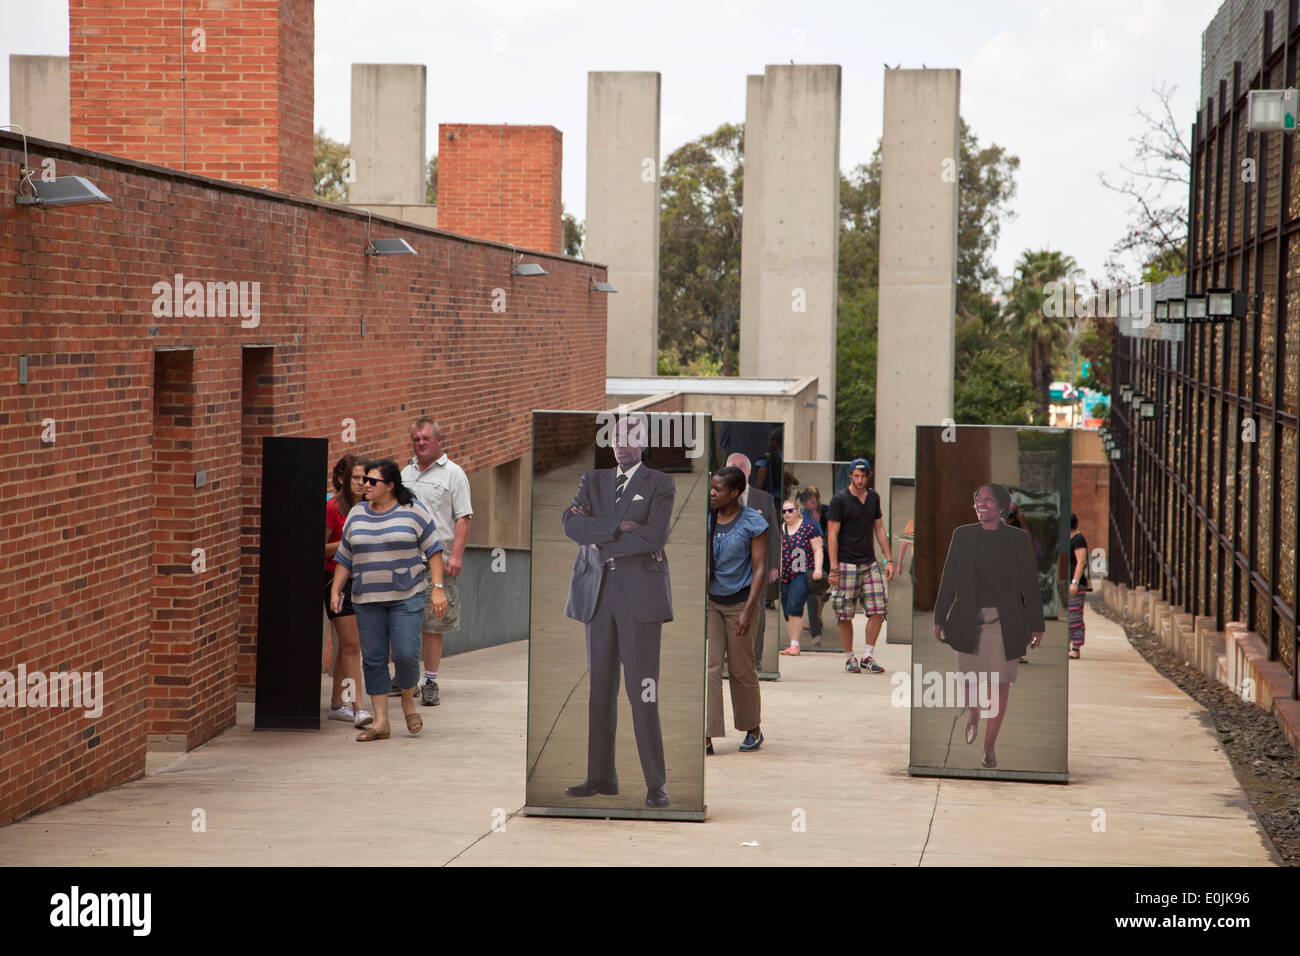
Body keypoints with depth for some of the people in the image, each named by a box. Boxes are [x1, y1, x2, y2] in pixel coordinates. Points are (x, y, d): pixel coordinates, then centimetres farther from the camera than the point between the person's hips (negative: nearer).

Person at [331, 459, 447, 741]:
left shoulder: (412, 511, -1)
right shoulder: (357, 514, 9)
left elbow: (433, 550, 0)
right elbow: (345, 557, 14)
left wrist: (438, 588, -7)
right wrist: (335, 591, 6)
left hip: (406, 596, -3)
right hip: (367, 599, 4)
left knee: (406, 654, -10)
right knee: (373, 659, 1)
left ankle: (408, 700, 18)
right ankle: (380, 721, 5)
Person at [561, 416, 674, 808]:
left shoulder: (660, 485, 3)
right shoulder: (594, 481, 15)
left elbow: (655, 536, -13)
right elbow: (571, 524, -3)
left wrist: (600, 542, -8)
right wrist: (619, 527, -15)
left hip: (640, 592, -4)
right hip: (598, 594, 4)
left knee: (641, 689, -9)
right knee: (600, 687, 7)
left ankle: (656, 783, -6)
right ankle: (601, 776, 13)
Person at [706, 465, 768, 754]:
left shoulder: (753, 524, -9)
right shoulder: (706, 520, 3)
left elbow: (759, 570, -10)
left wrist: (748, 611, -16)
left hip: (739, 601, -4)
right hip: (711, 601, 4)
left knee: (741, 670, 5)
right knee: (709, 666, -6)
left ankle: (753, 730, 23)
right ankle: (707, 736, -9)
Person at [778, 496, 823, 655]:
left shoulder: (809, 526, -1)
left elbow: (817, 549, -1)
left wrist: (818, 569, -11)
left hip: (803, 574, -5)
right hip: (784, 575, 5)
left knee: (794, 606, -20)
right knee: (787, 612, 5)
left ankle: (795, 644, -17)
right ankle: (792, 645, 13)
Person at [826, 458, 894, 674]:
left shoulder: (873, 497, 11)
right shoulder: (839, 500, -6)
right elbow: (832, 534, -8)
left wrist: (888, 559, 12)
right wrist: (833, 568, -14)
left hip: (869, 563, 5)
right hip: (846, 565, -5)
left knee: (878, 611, -4)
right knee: (845, 615, -2)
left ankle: (868, 656, 6)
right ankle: (850, 658, 11)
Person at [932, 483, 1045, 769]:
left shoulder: (1018, 539, 0)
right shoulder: (963, 535, 5)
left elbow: (1030, 584, 2)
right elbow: (948, 580, 7)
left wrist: (1036, 625, 1)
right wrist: (939, 619, 5)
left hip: (1005, 624, -1)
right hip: (969, 623, 1)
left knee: (1000, 685, -1)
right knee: (969, 679, 8)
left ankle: (990, 746, 11)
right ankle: (973, 716, 42)